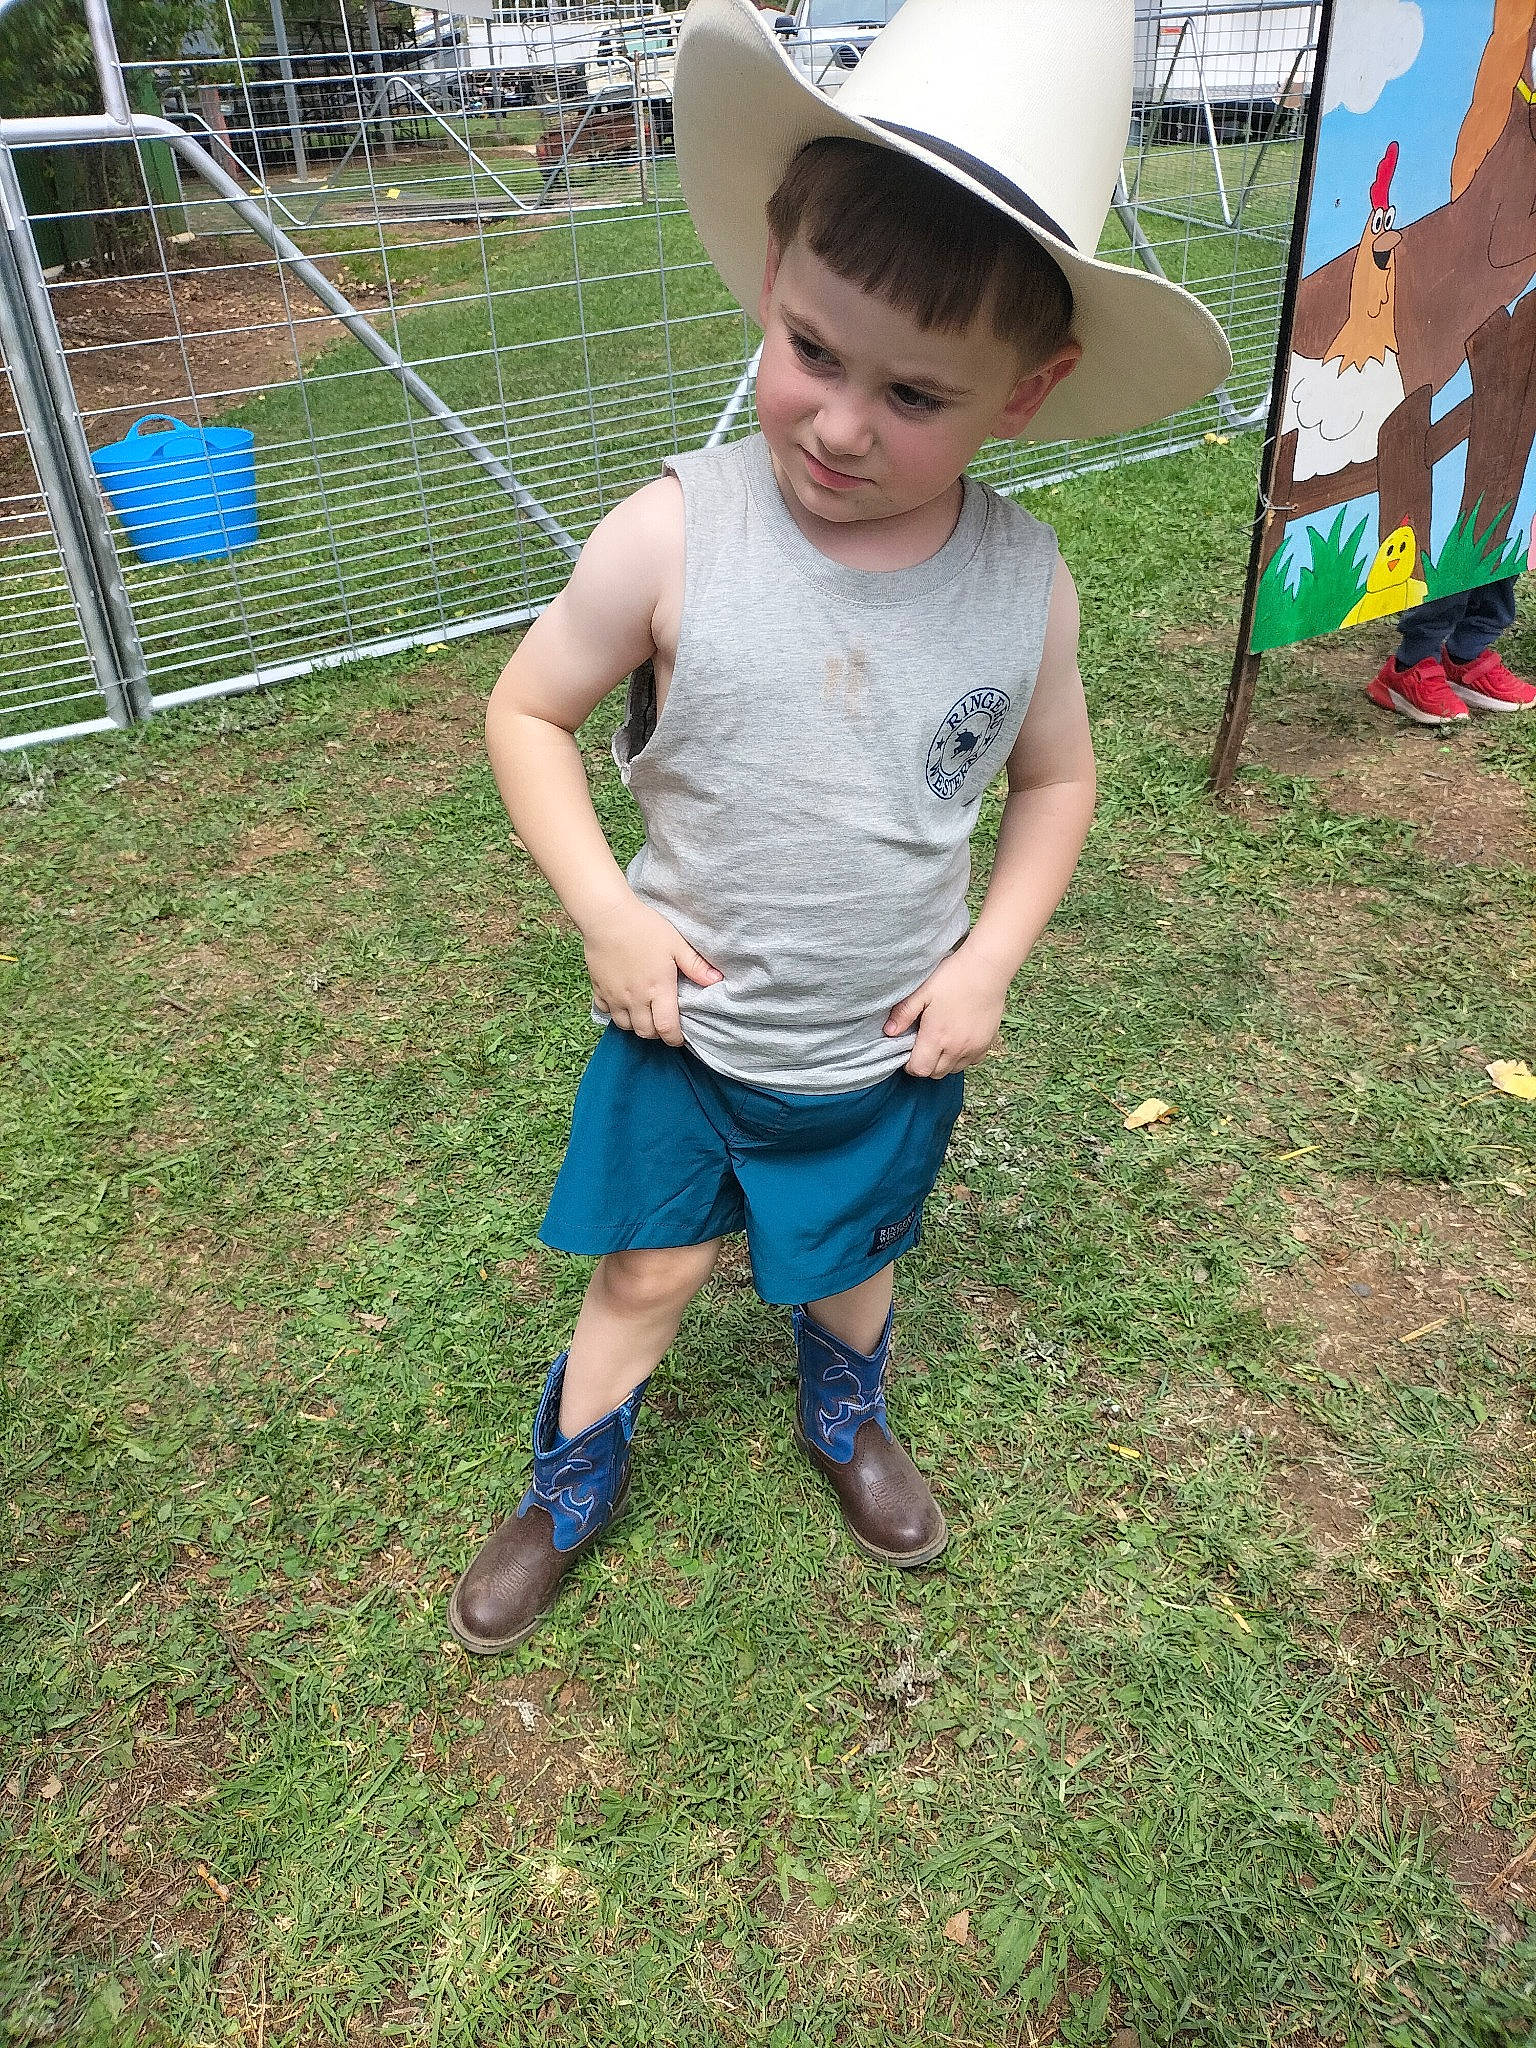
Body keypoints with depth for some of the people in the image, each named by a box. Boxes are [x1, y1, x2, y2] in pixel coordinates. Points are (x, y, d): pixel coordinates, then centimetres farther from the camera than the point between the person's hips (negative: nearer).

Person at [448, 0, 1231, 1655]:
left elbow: (1054, 778, 2)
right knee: (648, 1265, 16)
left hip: (891, 1048, 2)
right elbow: (527, 713, -10)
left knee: (847, 1265, 24)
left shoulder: (1024, 583, -15)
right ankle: (569, 1487, 46)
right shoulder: (673, 540, -23)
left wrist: (990, 961, -8)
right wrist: (604, 911, -18)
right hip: (686, 1023, -1)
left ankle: (843, 1416, 59)